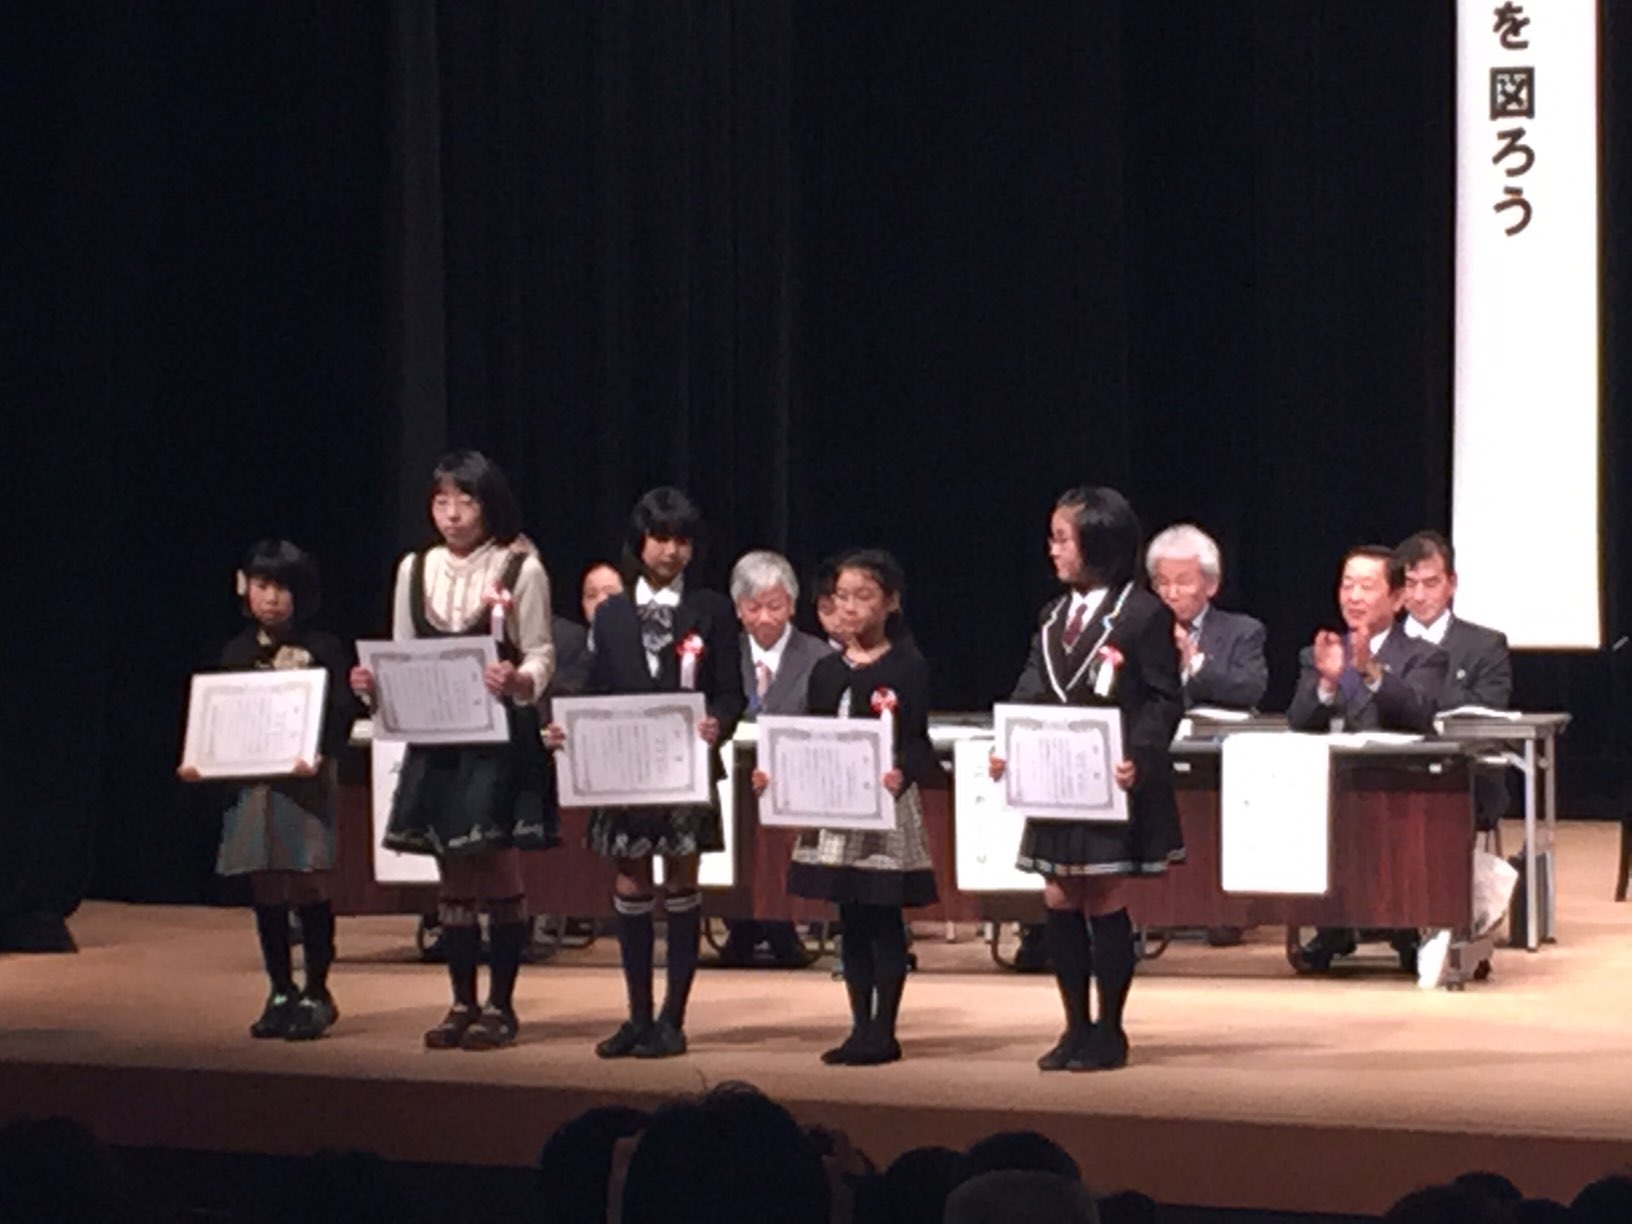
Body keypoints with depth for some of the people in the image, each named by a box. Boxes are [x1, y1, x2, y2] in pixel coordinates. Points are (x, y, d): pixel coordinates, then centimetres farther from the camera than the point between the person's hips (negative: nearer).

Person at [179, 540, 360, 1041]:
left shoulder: (324, 650, -2)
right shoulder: (236, 653, 10)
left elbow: (342, 714, -9)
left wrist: (320, 755, -25)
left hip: (307, 783, -4)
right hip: (252, 783, 4)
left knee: (308, 887, -5)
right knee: (265, 891, 7)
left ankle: (316, 994, 6)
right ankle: (281, 993, 18)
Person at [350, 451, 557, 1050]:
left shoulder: (521, 570, -5)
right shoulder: (415, 570, 9)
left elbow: (541, 656, -5)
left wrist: (518, 681, -25)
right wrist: (374, 684, -7)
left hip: (501, 738, -4)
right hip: (435, 738, 4)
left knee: (500, 873, -2)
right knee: (453, 877, 9)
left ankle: (501, 1004, 7)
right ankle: (462, 1003, 16)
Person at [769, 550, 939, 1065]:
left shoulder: (907, 667, -6)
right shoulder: (827, 670, 12)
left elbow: (915, 739, -12)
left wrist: (903, 774, -31)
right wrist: (776, 773, -2)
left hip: (887, 808, -6)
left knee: (884, 919, -2)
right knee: (851, 920, 9)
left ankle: (884, 1031, 4)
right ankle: (861, 1028, 15)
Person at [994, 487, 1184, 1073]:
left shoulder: (1143, 615, -8)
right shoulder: (1055, 615, 12)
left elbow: (1164, 700, -11)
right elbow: (1031, 692, 10)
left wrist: (1139, 757, -24)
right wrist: (1008, 748, -6)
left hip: (1113, 784, -7)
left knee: (1104, 901, -2)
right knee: (1060, 901, 7)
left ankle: (1109, 1032, 8)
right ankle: (1076, 1028, 17)